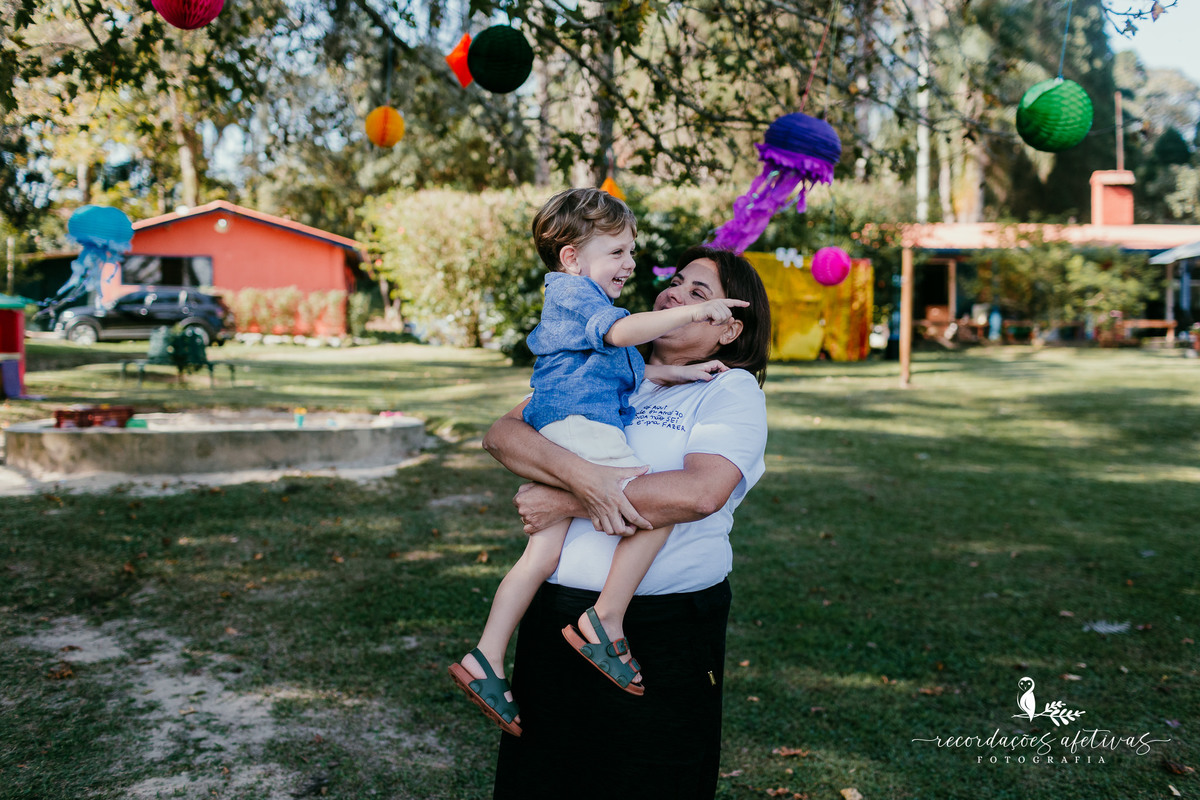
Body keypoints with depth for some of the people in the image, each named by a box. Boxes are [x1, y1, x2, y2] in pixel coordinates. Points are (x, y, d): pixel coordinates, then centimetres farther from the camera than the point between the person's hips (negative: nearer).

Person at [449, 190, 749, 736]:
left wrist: (681, 372, 27)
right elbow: (623, 331, -22)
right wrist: (694, 312, -21)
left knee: (542, 555, 6)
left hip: (556, 439, 11)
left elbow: (632, 370, 36)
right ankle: (606, 619, -11)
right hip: (577, 425, -11)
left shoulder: (578, 299, 32)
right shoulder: (572, 292, -2)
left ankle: (486, 660, 7)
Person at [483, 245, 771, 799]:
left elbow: (700, 492, -21)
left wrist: (565, 502, -17)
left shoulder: (733, 389, -2)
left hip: (666, 627, -4)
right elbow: (501, 434, -1)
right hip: (557, 612, 4)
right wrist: (580, 475, -22)